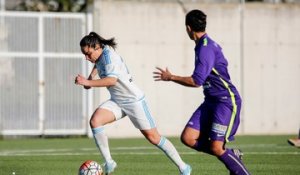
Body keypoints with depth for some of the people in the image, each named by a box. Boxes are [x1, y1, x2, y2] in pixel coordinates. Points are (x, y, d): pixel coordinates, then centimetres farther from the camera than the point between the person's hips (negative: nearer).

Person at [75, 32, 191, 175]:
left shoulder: (109, 56, -23)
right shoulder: (99, 55, 2)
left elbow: (111, 80, -39)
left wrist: (88, 82, -40)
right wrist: (91, 76, 11)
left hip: (134, 100, -8)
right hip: (117, 101, 8)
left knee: (153, 137, -4)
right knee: (95, 121, -17)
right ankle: (108, 163, -11)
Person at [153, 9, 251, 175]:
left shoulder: (206, 48, -18)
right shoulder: (205, 45, 12)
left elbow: (196, 81, -22)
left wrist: (170, 77, -11)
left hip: (226, 101, -9)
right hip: (211, 101, 9)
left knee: (216, 148, -14)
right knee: (187, 138, -2)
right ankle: (231, 155, 9)